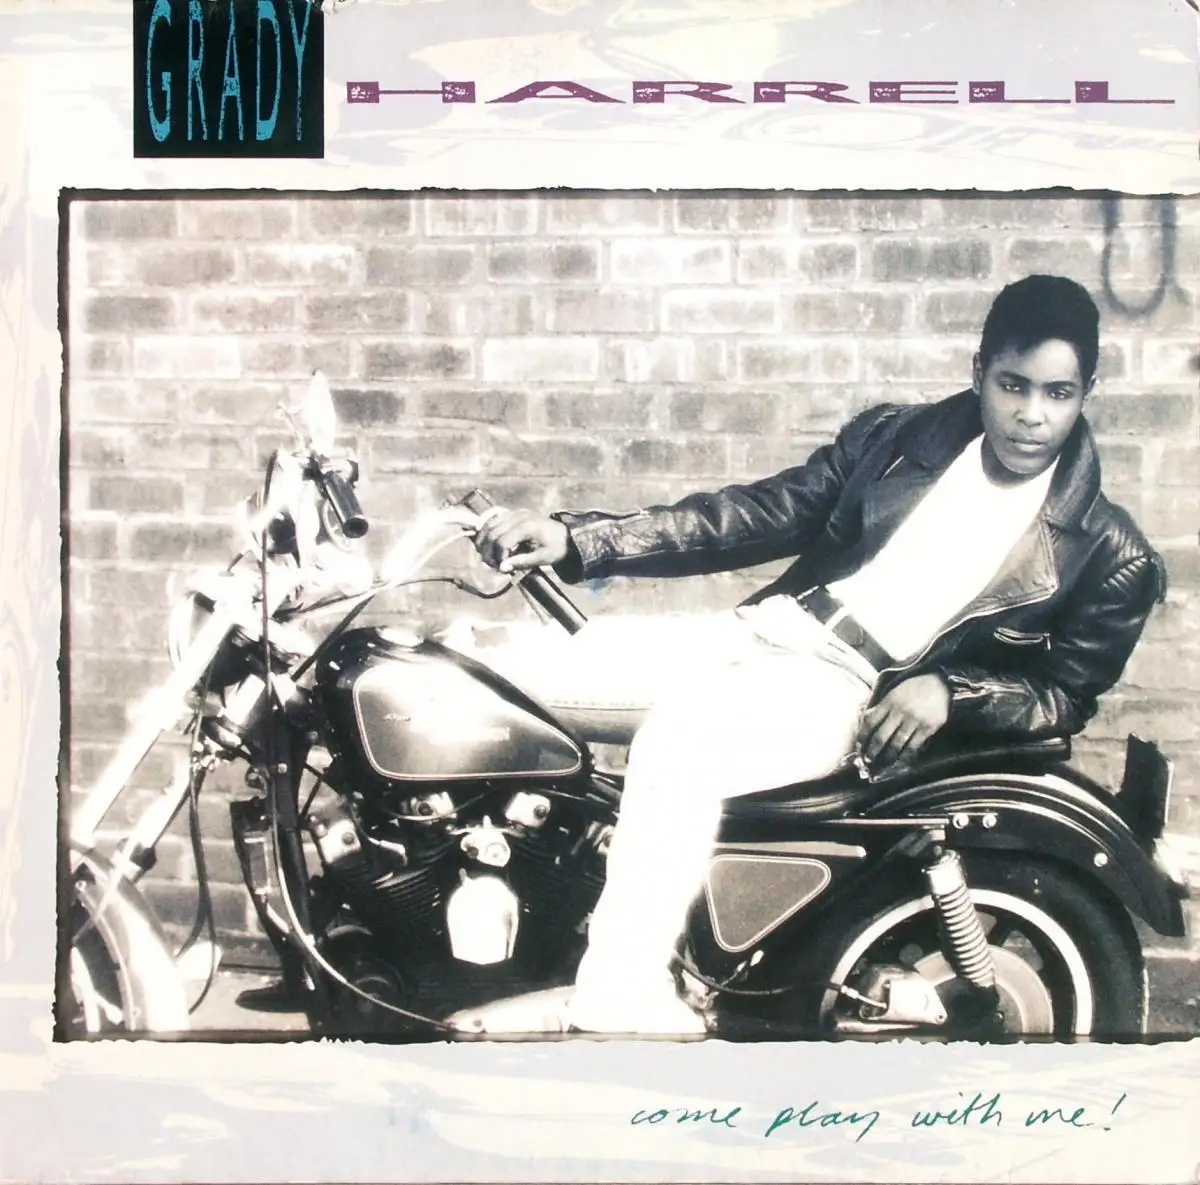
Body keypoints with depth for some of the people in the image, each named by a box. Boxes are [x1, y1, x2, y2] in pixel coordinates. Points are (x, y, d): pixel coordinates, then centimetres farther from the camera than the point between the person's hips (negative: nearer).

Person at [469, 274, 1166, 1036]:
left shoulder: (1110, 556, 1)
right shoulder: (896, 436, 9)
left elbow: (1065, 698, 7)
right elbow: (755, 518, 6)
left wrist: (947, 691, -16)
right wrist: (575, 540, -6)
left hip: (852, 694, -5)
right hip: (756, 632, 6)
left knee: (677, 744, -36)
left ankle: (617, 1005, -28)